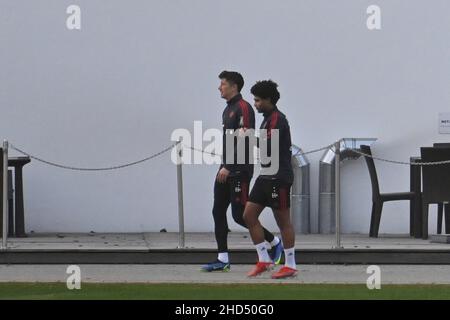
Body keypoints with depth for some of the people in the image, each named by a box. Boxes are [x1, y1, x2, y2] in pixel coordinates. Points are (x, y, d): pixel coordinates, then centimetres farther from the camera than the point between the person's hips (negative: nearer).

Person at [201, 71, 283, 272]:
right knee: (218, 212, 4)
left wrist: (228, 167, -24)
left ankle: (275, 242, 10)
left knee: (239, 215, -7)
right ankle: (222, 260, 5)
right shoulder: (228, 109, 17)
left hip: (239, 171, -10)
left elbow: (244, 141, -21)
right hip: (226, 170, 10)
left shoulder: (243, 108, -14)